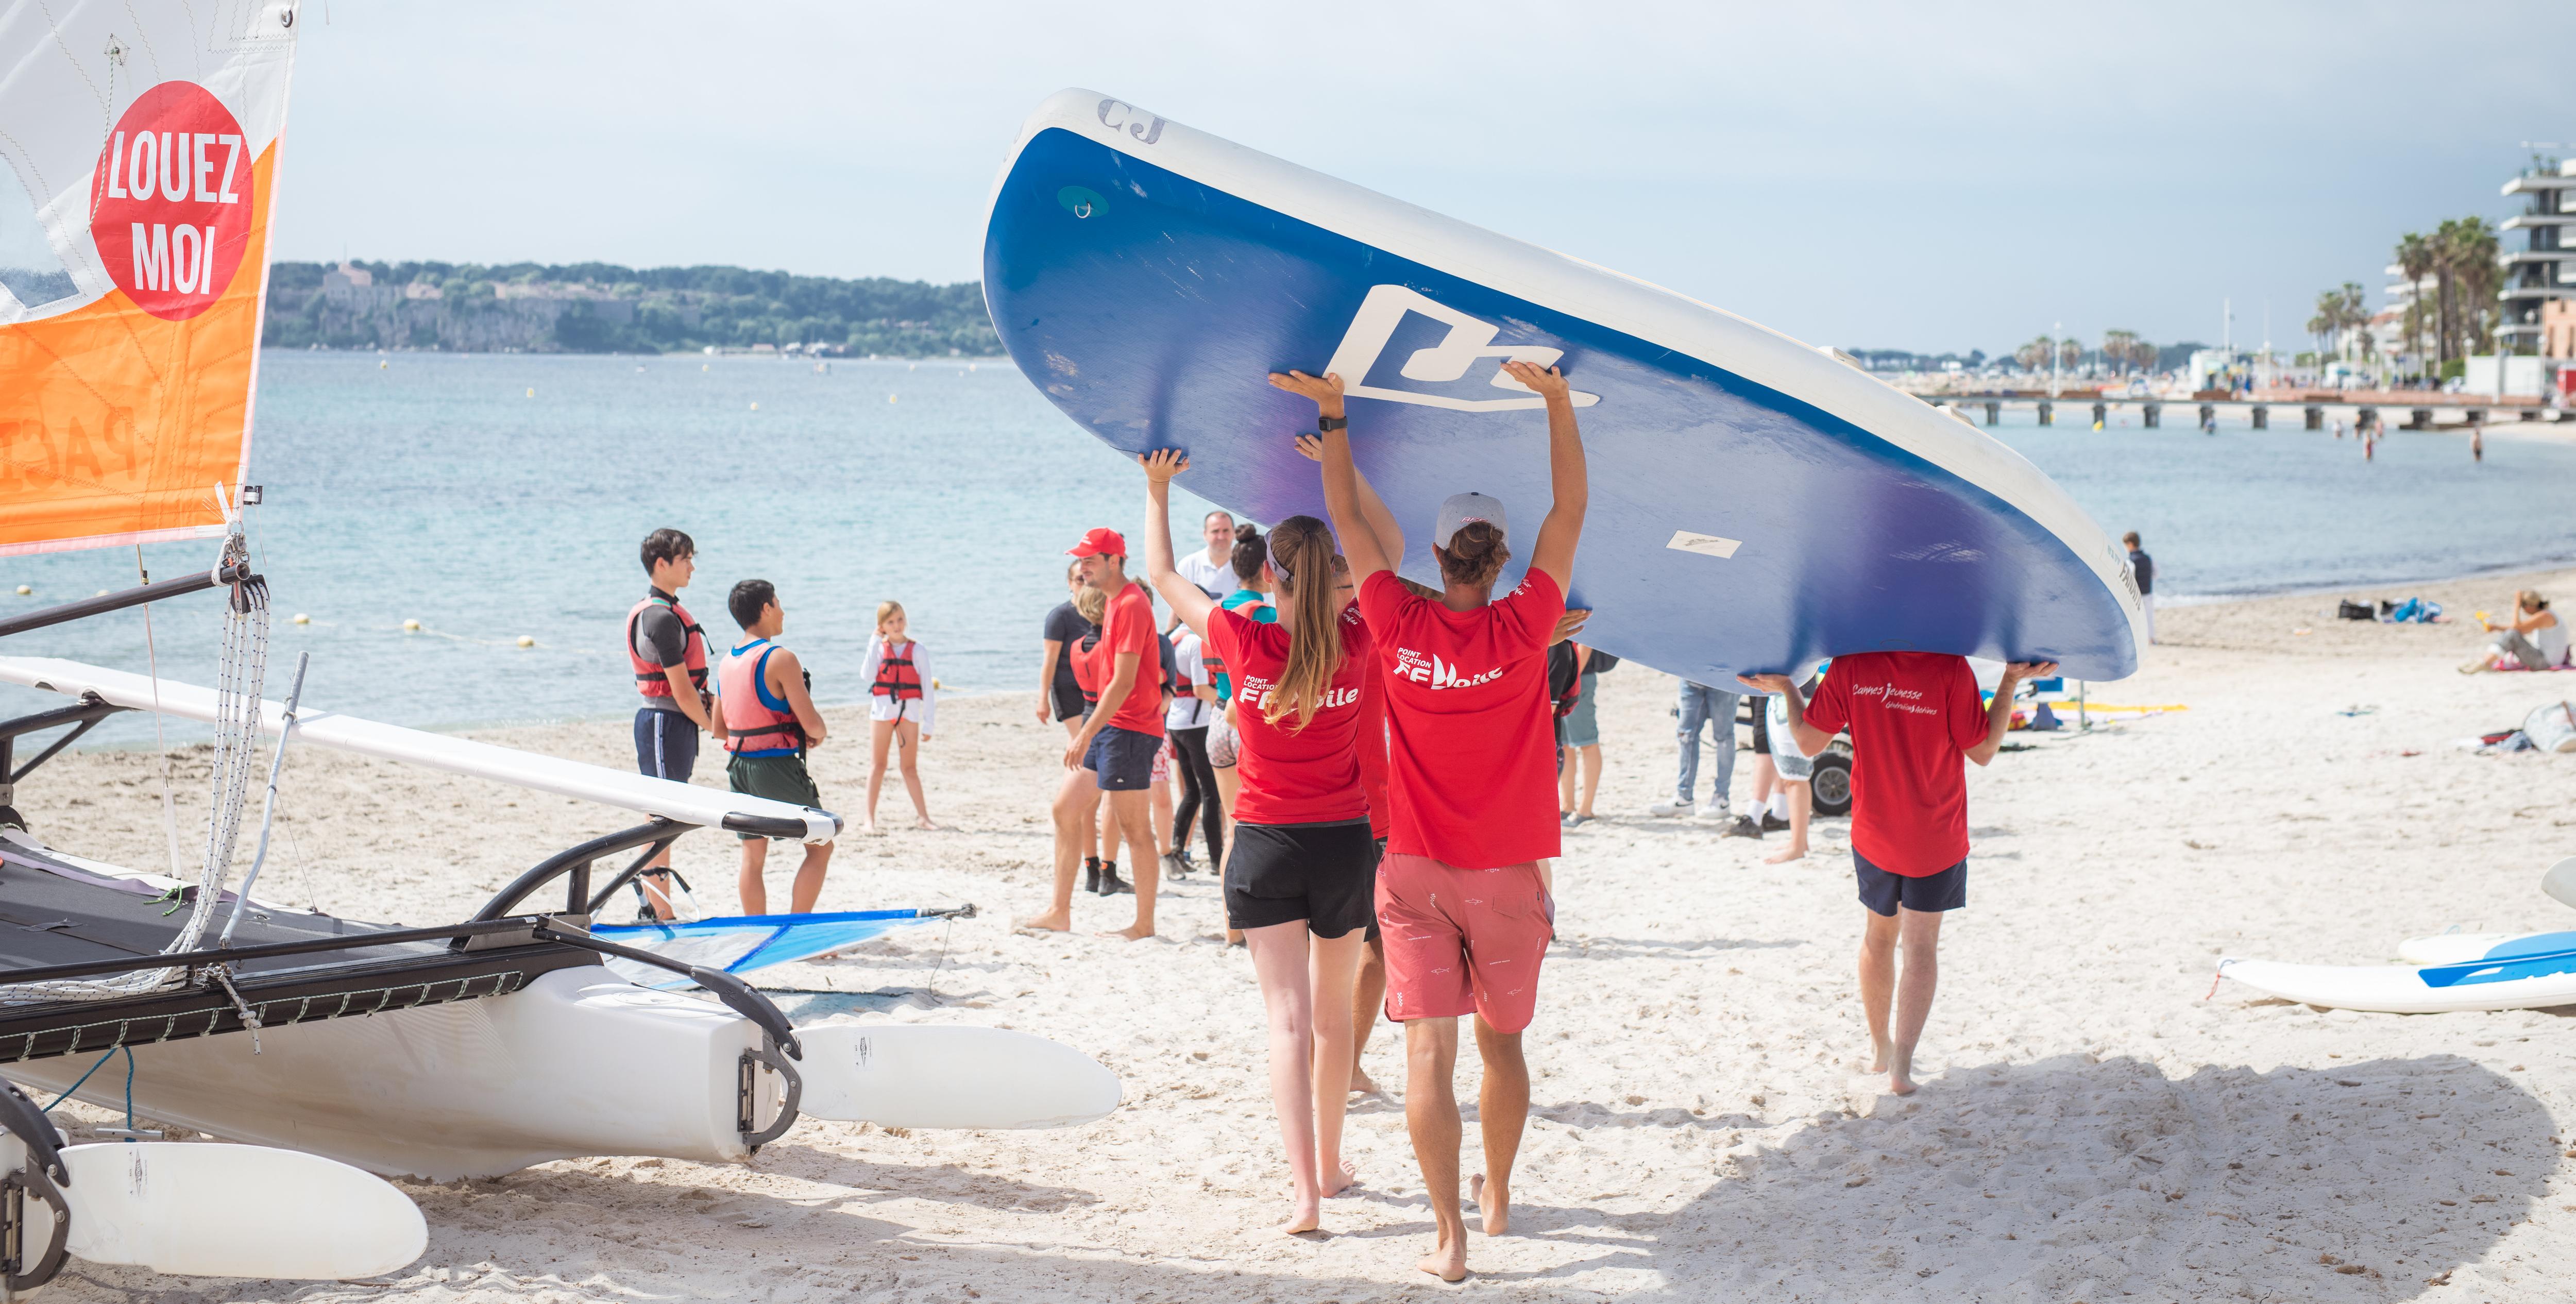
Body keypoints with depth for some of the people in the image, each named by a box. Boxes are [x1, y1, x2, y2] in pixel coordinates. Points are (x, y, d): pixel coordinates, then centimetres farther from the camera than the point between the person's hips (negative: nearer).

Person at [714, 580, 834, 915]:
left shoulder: (727, 662, 8)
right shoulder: (780, 659, -15)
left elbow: (719, 728, 14)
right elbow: (811, 722, -17)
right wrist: (818, 734, 5)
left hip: (739, 768, 7)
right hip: (778, 767, -7)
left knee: (753, 856, 11)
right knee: (820, 848, 4)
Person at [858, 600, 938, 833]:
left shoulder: (916, 649, 1)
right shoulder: (879, 648, 2)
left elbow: (927, 687, 1)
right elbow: (867, 677, -14)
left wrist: (928, 724, -2)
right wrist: (874, 644, -13)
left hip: (910, 711, 0)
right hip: (882, 710, 0)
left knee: (910, 767, 4)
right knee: (877, 765, 4)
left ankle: (922, 816, 8)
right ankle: (870, 818, 6)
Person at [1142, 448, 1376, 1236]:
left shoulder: (1246, 642, -11)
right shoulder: (1355, 644, -8)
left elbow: (1163, 577, 6)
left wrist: (1158, 492, 20)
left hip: (1265, 846, -2)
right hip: (1344, 844, 2)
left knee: (1289, 1018, -4)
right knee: (1333, 1012, 18)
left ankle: (1305, 1192, -15)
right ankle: (1328, 1166, 32)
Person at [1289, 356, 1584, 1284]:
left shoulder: (1399, 625, -9)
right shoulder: (1522, 630, -12)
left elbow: (1348, 519, 1)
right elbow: (1571, 508, -7)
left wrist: (1333, 416, 6)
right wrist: (1557, 403, -8)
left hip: (1415, 869, 0)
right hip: (1506, 873, 0)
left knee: (1429, 1049, -3)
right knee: (1502, 1039, 18)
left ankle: (1449, 1235, -7)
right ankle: (1497, 1197, 33)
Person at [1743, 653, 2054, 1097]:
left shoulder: (1851, 666, -11)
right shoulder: (1950, 668, -18)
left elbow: (1808, 742, -4)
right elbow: (1983, 751, -9)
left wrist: (1786, 689, 11)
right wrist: (2012, 680, -6)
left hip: (1874, 834, 2)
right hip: (1937, 837, -2)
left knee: (1879, 935, 22)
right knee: (1922, 945, 7)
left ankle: (1880, 1046, 36)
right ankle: (1902, 1064, -4)